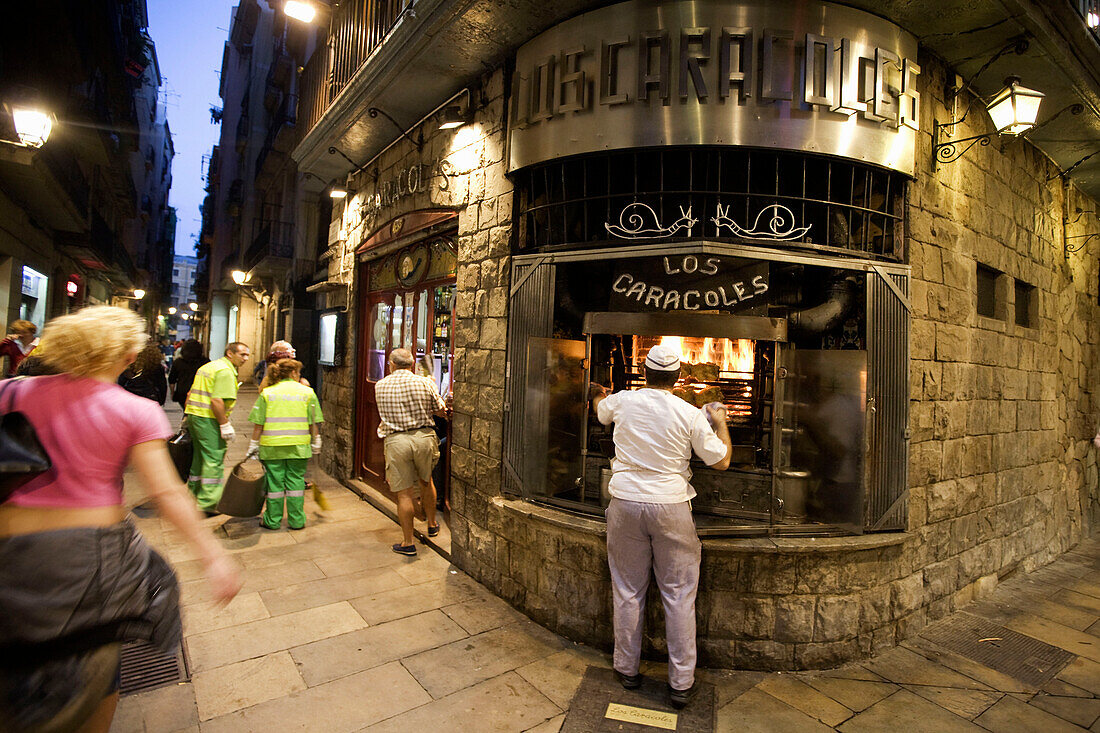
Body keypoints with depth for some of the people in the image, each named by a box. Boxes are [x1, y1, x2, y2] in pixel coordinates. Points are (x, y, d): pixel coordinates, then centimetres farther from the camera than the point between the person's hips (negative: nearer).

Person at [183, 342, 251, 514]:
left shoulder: (208, 366, 19)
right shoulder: (226, 371, -13)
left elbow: (190, 394, 23)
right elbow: (217, 401, -22)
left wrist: (187, 416, 27)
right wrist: (225, 425, -18)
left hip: (193, 416, 10)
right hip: (208, 420, -10)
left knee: (200, 458, 19)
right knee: (214, 461, -6)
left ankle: (193, 497, 30)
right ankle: (207, 504, -4)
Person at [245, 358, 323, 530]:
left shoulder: (267, 393, 3)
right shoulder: (307, 392, 1)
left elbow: (258, 424, 2)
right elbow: (313, 422, 1)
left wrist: (253, 446, 11)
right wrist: (316, 444, 11)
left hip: (272, 446, 1)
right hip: (298, 446, 0)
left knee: (274, 481, 9)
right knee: (296, 481, 8)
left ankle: (272, 520, 19)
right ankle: (296, 520, 13)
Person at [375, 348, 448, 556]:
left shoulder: (380, 386, 3)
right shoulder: (424, 383, -1)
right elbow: (441, 410, 5)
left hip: (395, 441, -1)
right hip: (424, 437, 1)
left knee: (404, 493, 5)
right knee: (426, 482, 23)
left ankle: (408, 543, 14)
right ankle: (432, 525, 39)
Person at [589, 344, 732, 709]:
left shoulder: (622, 401, -1)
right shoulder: (691, 414, -7)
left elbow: (600, 409, 24)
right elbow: (721, 461, 0)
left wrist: (599, 394, 47)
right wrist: (721, 422, 16)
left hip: (625, 504, 2)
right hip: (671, 506, -1)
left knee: (628, 591, 13)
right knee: (678, 595, 10)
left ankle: (627, 669, 28)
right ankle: (681, 683, 20)